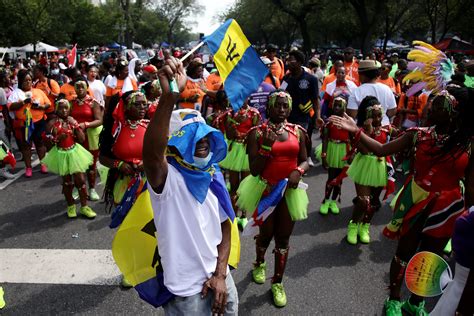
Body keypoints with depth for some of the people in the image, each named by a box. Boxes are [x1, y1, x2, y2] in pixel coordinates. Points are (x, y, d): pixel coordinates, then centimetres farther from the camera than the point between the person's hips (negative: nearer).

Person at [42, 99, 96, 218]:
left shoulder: (73, 121, -2)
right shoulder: (52, 123, -8)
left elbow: (82, 139, -7)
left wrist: (75, 125, -15)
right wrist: (58, 138, -23)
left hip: (74, 152, 2)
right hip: (61, 154, -1)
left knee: (80, 179, 2)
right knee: (67, 181, 11)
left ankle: (84, 206, 15)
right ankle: (71, 206, 28)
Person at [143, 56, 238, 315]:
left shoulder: (213, 176, -1)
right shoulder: (167, 178, -19)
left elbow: (225, 226, 6)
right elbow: (151, 153, -43)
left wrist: (220, 274, -4)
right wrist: (169, 97, -56)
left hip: (219, 278, 6)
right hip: (186, 289, -5)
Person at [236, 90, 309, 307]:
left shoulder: (297, 131, 0)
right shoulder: (257, 133, -11)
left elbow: (305, 161, 5)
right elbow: (254, 170, -15)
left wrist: (298, 171, -16)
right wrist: (267, 147, -26)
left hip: (290, 190, 2)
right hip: (265, 190, -2)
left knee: (283, 237, 10)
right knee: (266, 233, 14)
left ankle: (278, 283, 28)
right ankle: (259, 264, 48)